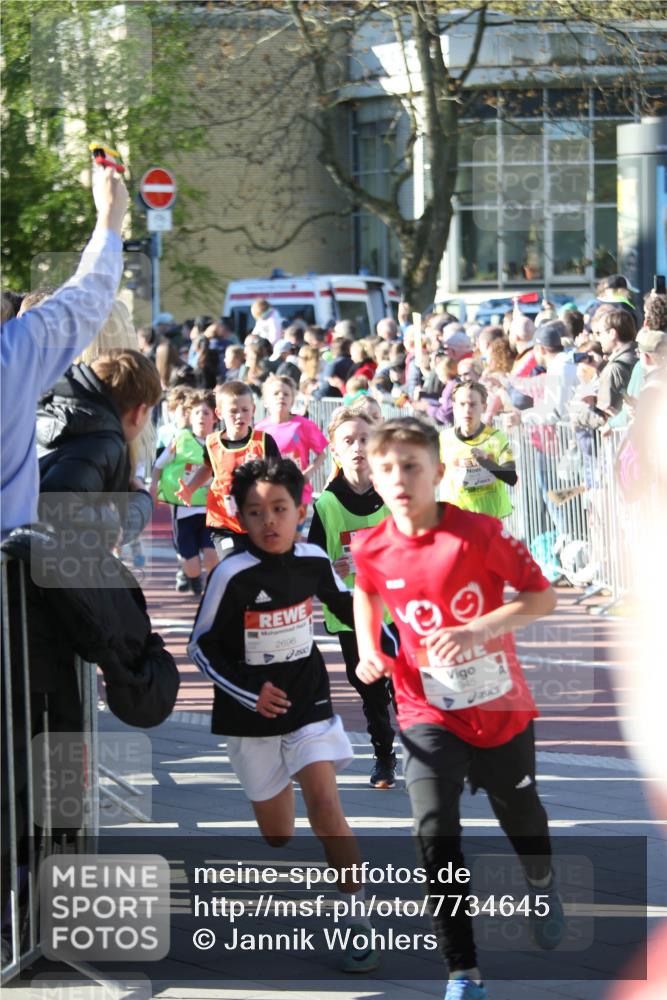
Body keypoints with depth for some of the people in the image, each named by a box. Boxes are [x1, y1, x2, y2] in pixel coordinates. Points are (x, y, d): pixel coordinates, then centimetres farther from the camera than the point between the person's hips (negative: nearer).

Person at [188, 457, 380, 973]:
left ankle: (360, 920, -12)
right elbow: (201, 647, -9)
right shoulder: (233, 575, -16)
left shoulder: (314, 561, -6)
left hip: (309, 705, 1)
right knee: (277, 834, 5)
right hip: (253, 718, -1)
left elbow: (347, 605, 14)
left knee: (325, 807, -17)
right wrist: (249, 695, -19)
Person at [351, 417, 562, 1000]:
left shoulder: (479, 533, -20)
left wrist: (478, 630, -29)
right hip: (429, 712, 1)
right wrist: (368, 648, -2)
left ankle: (542, 879, 58)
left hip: (500, 705, -1)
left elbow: (542, 596, -16)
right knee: (434, 831, -17)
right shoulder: (372, 550, -10)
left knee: (520, 815, 20)